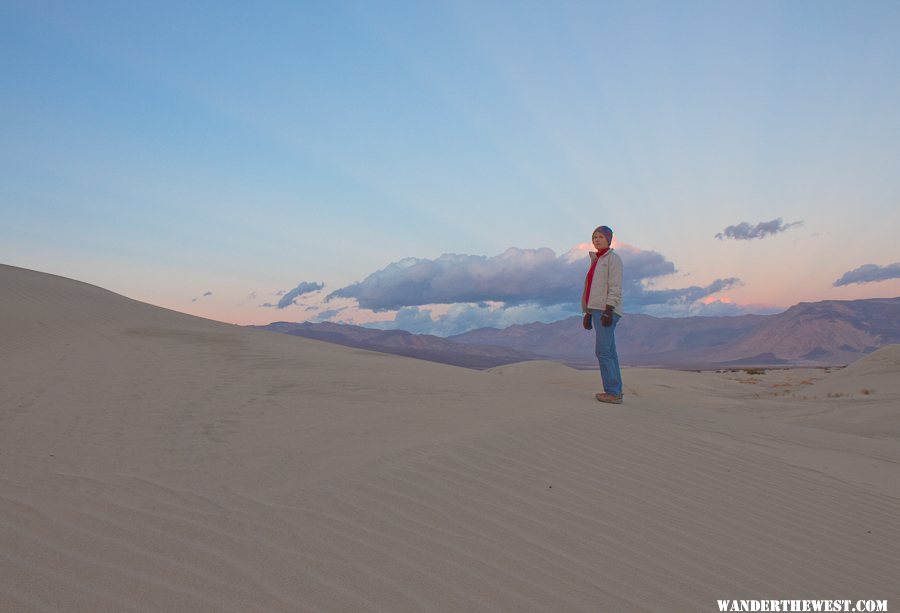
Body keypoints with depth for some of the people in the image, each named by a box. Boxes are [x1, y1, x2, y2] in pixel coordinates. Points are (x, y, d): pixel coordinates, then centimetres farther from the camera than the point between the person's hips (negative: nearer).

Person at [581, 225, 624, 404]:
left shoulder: (613, 258, -5)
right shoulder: (596, 260, 20)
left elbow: (615, 287, -14)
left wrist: (608, 311, -21)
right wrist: (588, 313, 17)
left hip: (607, 310, -9)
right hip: (596, 310, 9)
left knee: (603, 351, -13)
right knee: (609, 352, 8)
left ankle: (613, 392, -11)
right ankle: (615, 391, 11)